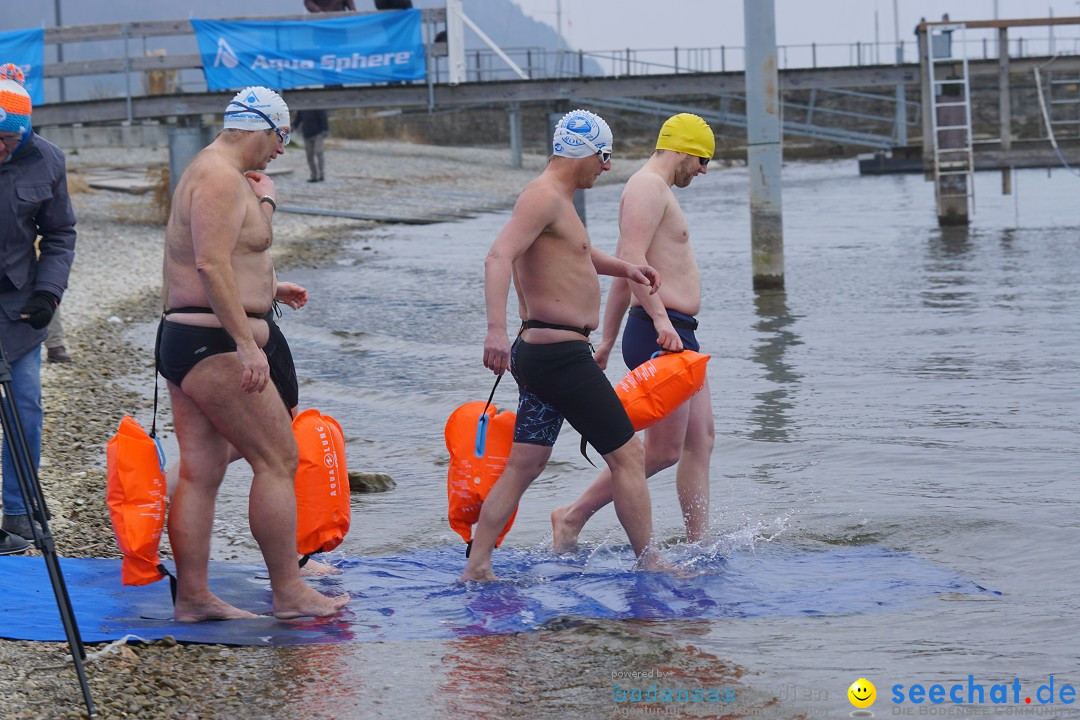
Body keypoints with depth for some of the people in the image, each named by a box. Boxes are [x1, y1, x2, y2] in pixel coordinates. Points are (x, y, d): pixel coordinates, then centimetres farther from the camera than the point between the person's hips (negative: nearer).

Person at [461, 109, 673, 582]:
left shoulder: (558, 200, 19)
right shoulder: (544, 197, -14)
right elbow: (499, 257, -29)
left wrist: (623, 268, 25)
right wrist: (497, 330, -41)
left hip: (541, 352, 10)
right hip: (560, 352, -10)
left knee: (524, 466, 8)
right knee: (628, 455, -3)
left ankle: (476, 567, 7)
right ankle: (650, 563, 3)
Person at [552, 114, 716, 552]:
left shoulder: (657, 191, 24)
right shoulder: (648, 187, -10)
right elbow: (633, 260, -24)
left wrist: (607, 341, 26)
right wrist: (660, 318, -31)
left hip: (677, 336, 11)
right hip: (661, 334, -11)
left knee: (699, 442, 7)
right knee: (663, 450, -8)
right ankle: (573, 517, -1)